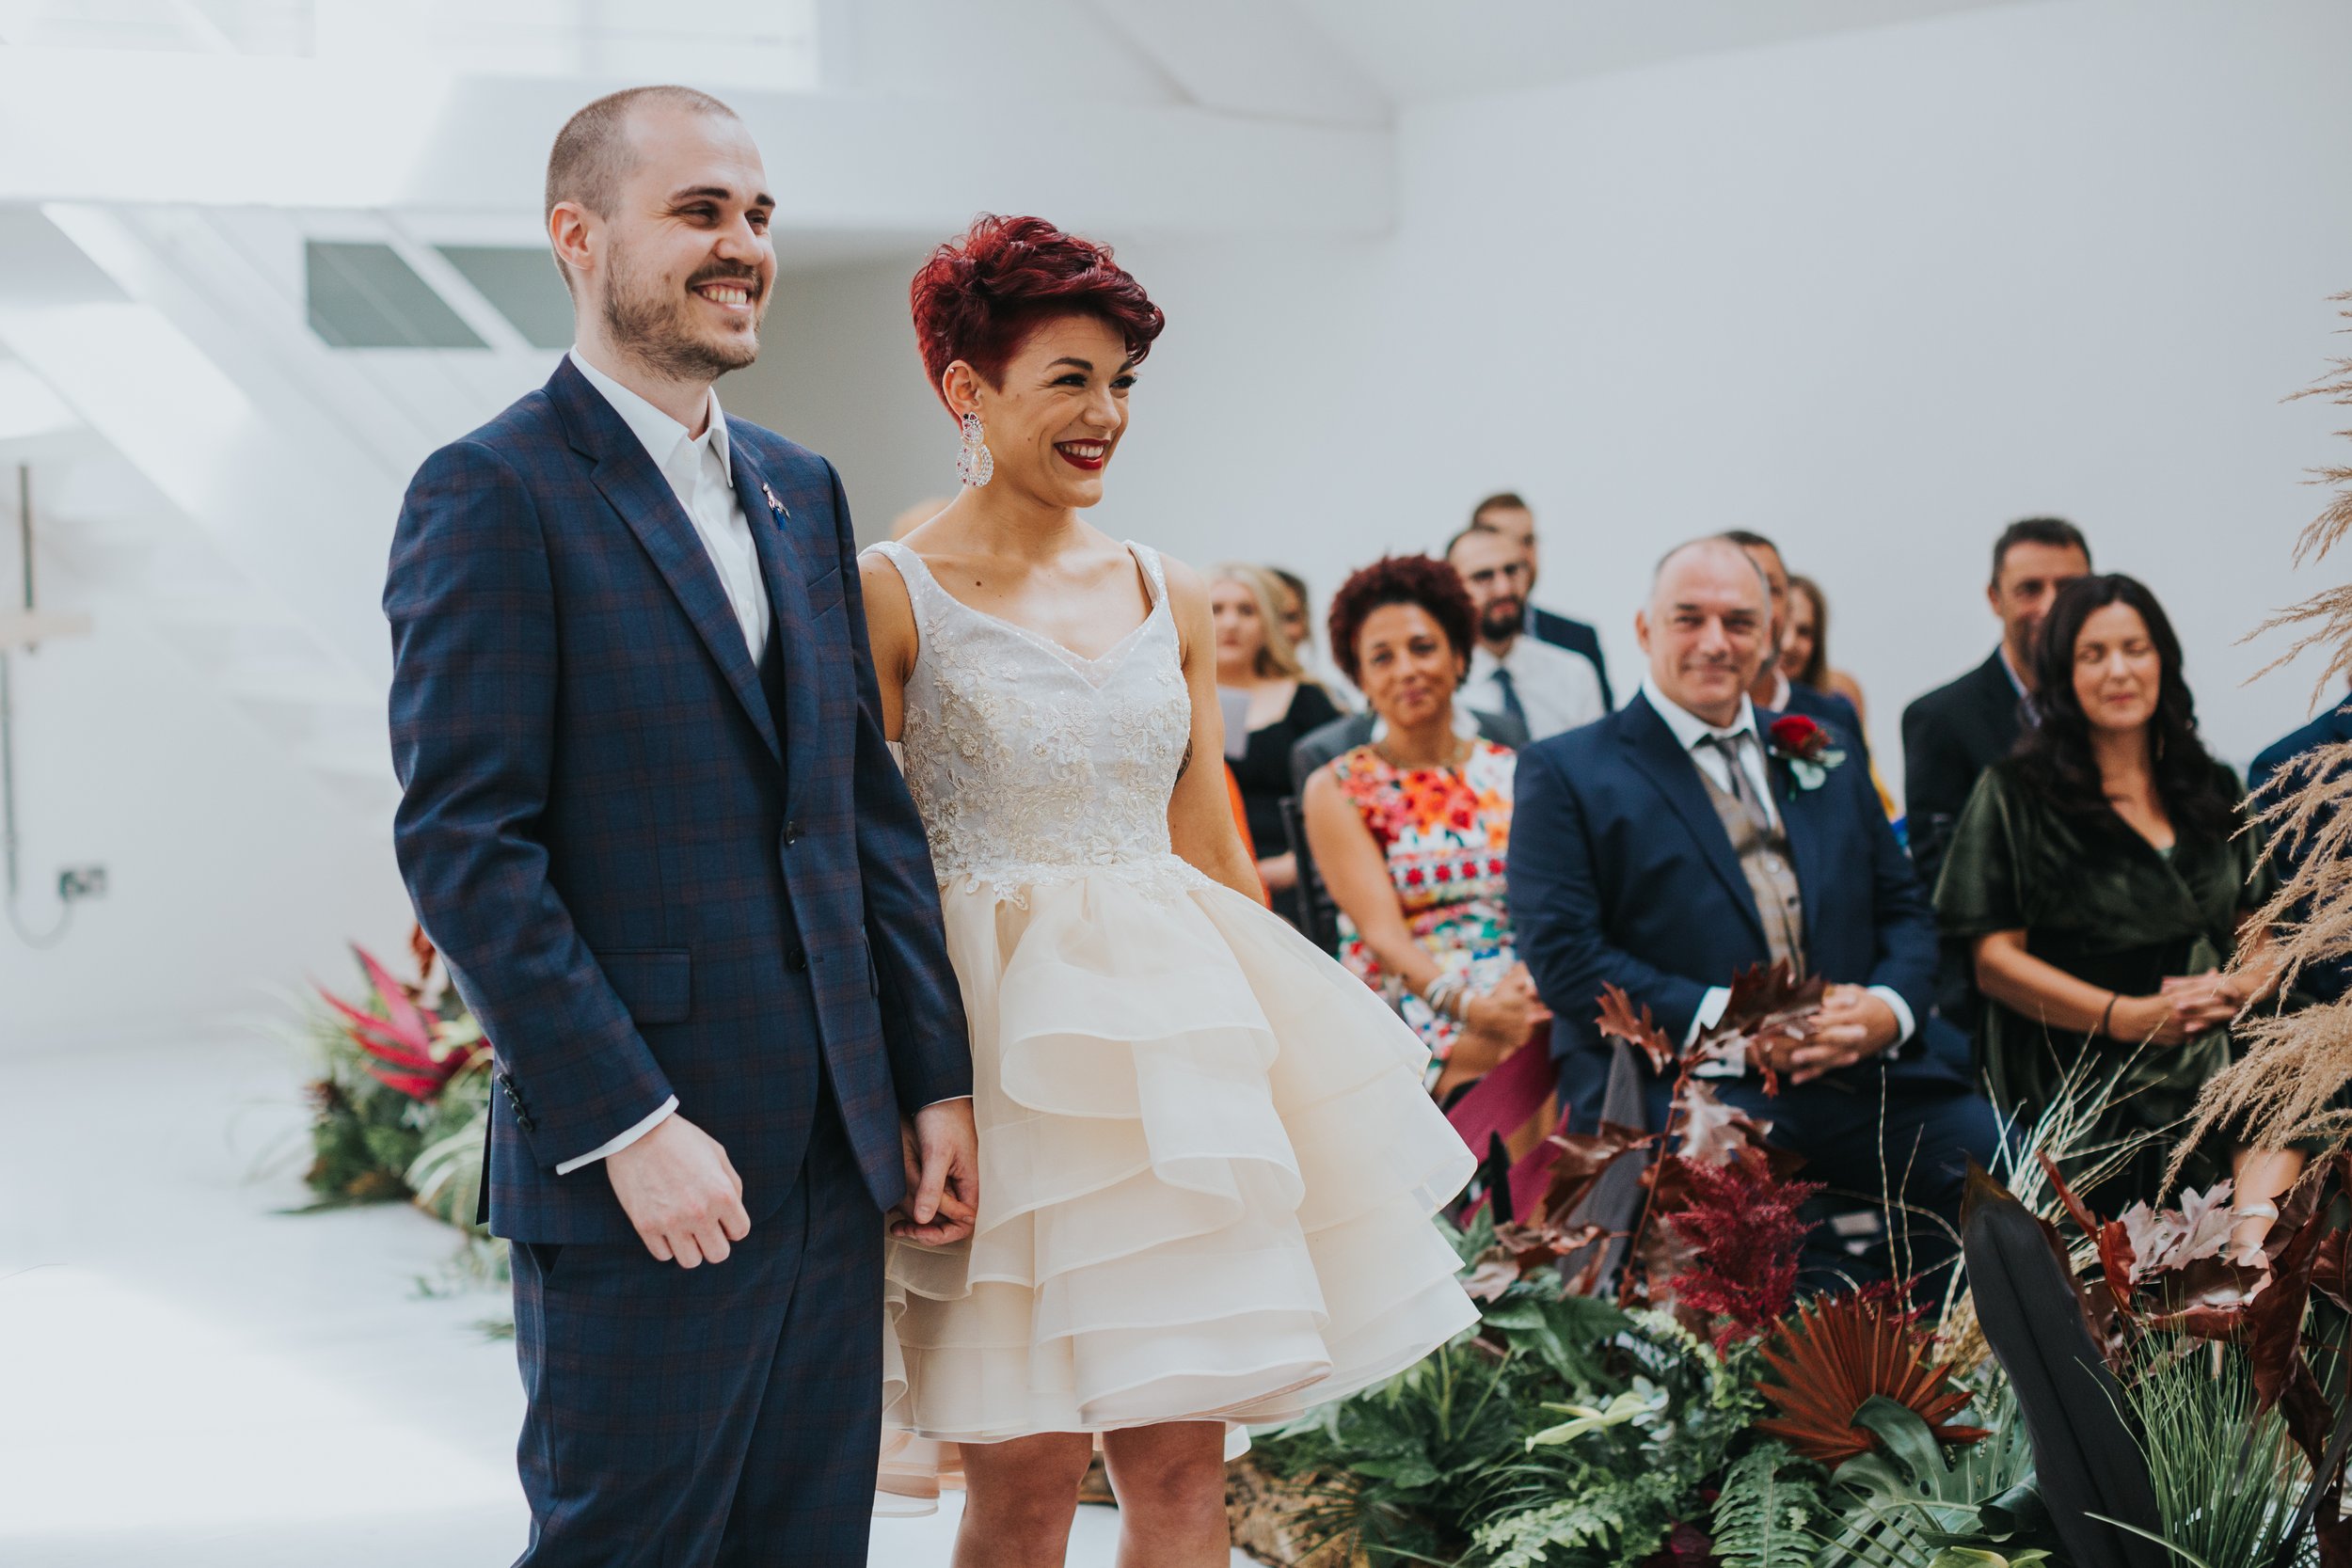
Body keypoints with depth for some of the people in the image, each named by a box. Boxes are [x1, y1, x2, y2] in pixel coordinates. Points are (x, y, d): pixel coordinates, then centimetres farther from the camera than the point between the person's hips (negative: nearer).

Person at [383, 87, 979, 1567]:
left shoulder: (803, 491, 14)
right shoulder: (495, 493, -9)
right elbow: (463, 844, -15)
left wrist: (938, 1081, 10)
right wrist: (631, 1126, -18)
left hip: (834, 1160, 7)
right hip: (642, 1170, -7)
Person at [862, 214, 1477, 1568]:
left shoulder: (1172, 601, 12)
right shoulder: (893, 596, -4)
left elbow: (1215, 853, 15)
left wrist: (1311, 1024, 11)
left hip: (1172, 1035, 5)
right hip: (998, 1030, -5)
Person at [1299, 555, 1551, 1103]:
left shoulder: (1511, 772, 16)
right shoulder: (1336, 790, 6)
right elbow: (1381, 929, -6)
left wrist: (1534, 976, -18)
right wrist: (1468, 1004, -26)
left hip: (1524, 992, 4)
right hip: (1407, 1005, -3)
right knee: (1491, 1053, -38)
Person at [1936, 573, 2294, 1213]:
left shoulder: (2213, 790, 14)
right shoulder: (2015, 795, 1)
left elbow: (2256, 938, 16)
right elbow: (1994, 961, -4)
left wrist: (2237, 990, -7)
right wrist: (2128, 1017, -15)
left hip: (2208, 1088, 3)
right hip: (2075, 1105, -3)